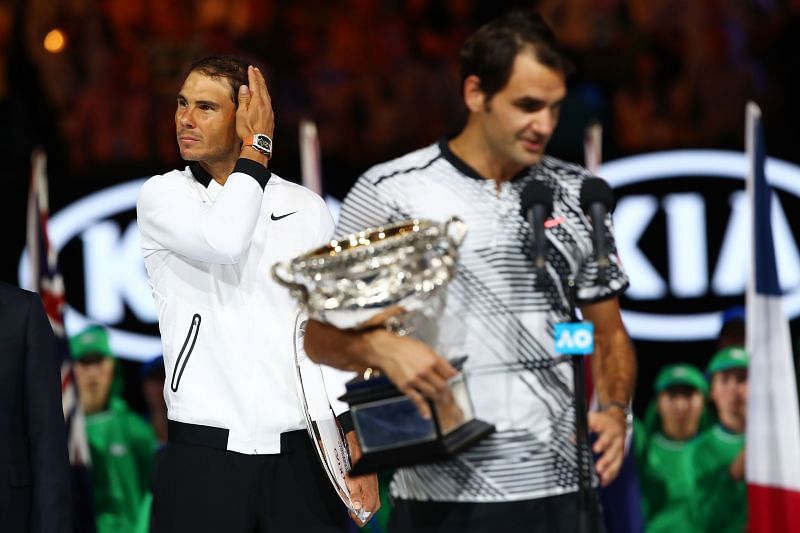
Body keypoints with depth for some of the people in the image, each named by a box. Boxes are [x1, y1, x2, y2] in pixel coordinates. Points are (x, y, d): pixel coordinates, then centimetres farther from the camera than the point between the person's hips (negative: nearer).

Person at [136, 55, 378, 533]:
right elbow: (223, 241, -20)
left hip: (303, 454, 2)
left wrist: (360, 452, 3)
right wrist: (255, 148, -7)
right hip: (203, 453, -2)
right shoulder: (162, 196, 2)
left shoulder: (308, 209, 9)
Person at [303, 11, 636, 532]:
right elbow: (322, 336, 2)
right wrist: (382, 347, -19)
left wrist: (615, 411, -3)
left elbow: (608, 332, 16)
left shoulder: (578, 194, 10)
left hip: (564, 489, 3)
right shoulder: (390, 192, -1)